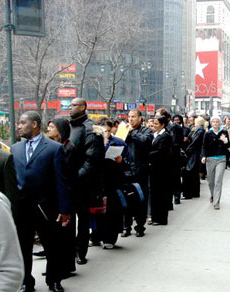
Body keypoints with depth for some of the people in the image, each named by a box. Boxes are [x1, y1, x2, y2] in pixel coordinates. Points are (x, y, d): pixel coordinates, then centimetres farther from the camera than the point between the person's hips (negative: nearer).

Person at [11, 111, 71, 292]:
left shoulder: (55, 148, -5)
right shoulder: (15, 149, 9)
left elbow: (61, 181, -8)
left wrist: (64, 209, -10)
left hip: (45, 208, -4)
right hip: (20, 208, 4)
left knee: (53, 248, 9)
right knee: (22, 248, 13)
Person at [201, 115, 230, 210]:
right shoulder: (208, 134, 1)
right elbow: (204, 146, 2)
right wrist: (203, 156, -13)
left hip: (221, 159, -1)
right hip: (210, 159, 1)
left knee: (218, 181, -10)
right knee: (211, 180, 11)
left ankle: (216, 202, -7)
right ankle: (213, 195, 39)